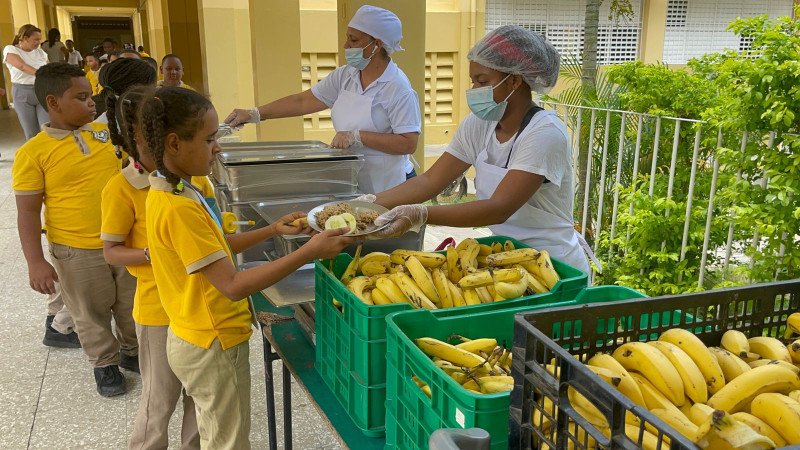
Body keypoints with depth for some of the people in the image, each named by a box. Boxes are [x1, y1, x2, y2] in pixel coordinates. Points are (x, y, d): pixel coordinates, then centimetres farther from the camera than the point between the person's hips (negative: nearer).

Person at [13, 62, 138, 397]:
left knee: (132, 305, 19)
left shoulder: (107, 132, 0)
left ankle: (131, 351, 44)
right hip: (77, 252, -4)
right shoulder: (32, 153, -12)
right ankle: (105, 364, 37)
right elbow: (27, 212, -10)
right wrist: (35, 262, -15)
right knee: (92, 313, 14)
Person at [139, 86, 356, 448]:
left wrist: (271, 231, 7)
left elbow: (213, 248, 13)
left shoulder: (166, 193, 3)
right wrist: (308, 253, -30)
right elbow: (233, 286, -30)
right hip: (214, 347, -9)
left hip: (194, 339, 9)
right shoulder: (179, 209, -28)